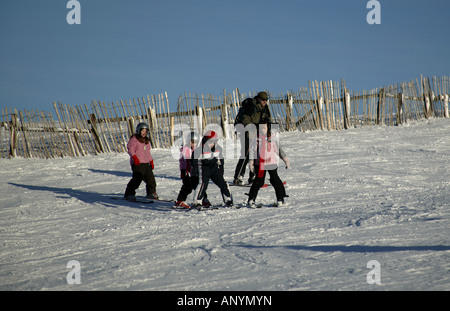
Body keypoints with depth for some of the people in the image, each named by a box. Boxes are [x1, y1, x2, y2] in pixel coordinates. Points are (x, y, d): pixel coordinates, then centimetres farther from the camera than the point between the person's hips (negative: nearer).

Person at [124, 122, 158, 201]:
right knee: (137, 179, -12)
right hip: (137, 163, -7)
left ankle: (151, 193, 18)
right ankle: (129, 194, -2)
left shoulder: (146, 140, 20)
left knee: (150, 178, 4)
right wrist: (134, 157, -23)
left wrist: (151, 161, 22)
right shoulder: (134, 139, -3)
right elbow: (130, 149, -10)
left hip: (146, 163, 7)